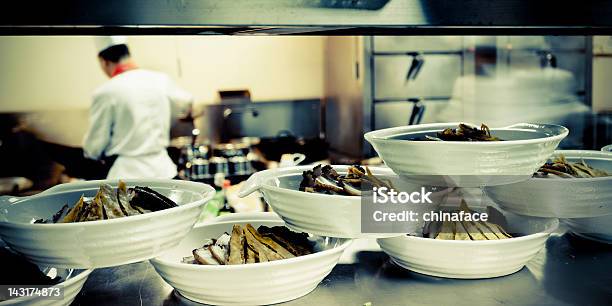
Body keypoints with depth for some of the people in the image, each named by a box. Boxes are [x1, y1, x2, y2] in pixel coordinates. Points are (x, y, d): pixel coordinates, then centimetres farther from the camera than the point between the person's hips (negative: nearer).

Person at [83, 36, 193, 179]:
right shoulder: (160, 81, 2)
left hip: (127, 172, -5)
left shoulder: (105, 92, -13)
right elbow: (186, 102, 25)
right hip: (162, 168, 5)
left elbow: (94, 146, -5)